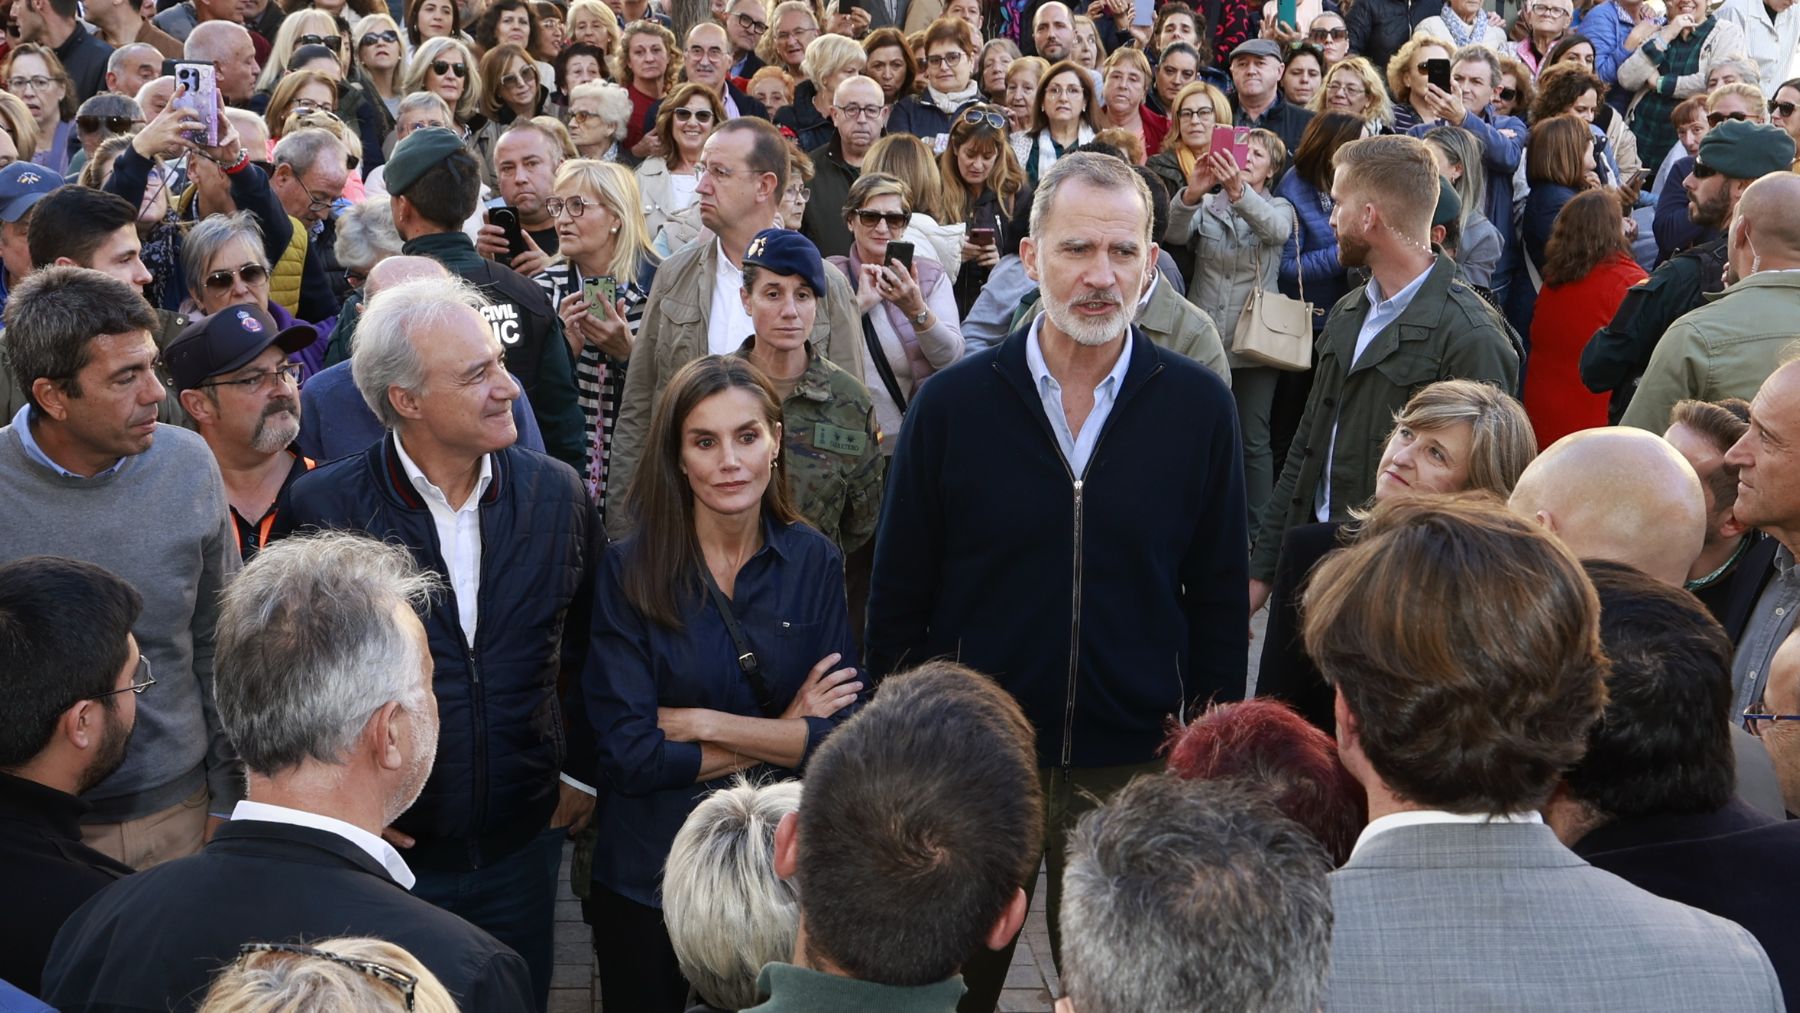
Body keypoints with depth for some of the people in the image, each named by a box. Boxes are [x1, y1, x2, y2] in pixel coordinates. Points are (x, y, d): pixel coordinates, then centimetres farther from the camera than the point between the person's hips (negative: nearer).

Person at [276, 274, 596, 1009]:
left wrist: (579, 773, 11)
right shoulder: (320, 508, -14)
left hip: (522, 842, 3)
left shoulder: (557, 495, -4)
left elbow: (585, 648, 9)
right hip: (383, 847, -3)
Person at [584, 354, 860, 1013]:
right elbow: (629, 753, -16)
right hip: (646, 877, -2)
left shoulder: (813, 563, -4)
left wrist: (704, 723, -17)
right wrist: (783, 735, -14)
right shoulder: (628, 571, -10)